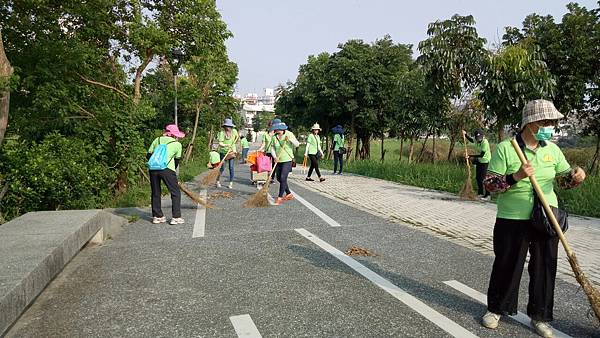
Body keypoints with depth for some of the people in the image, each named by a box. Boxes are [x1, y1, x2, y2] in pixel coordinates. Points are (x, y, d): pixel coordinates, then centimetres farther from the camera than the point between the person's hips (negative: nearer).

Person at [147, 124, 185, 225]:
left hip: (153, 168, 4)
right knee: (176, 193, 7)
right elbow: (177, 161, 15)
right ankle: (176, 217, 5)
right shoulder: (177, 144, 13)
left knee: (155, 193, 17)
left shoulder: (157, 140, 20)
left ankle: (157, 216, 24)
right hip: (167, 169, -4)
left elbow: (148, 155, 17)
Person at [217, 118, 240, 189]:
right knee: (222, 168, 1)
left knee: (231, 168, 0)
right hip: (223, 152, -2)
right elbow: (220, 143, -16)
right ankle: (218, 181, 22)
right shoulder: (222, 133, -12)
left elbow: (236, 141, 14)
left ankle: (231, 184, 8)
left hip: (232, 152, 2)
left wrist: (238, 137, -6)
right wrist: (226, 145, -32)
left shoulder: (234, 131, -1)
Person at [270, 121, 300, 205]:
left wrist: (290, 139, -28)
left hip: (287, 160, -5)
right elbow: (272, 148, 3)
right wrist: (275, 157, -13)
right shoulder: (274, 137, 2)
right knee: (279, 178, 12)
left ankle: (280, 198, -6)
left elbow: (297, 144, -11)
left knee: (283, 178, -12)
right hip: (279, 161, 5)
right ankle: (289, 194, 30)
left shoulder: (289, 134, -7)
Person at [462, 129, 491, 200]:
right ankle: (480, 193, 27)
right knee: (478, 178, 13)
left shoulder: (485, 142, -25)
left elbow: (481, 155, -28)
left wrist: (471, 156, -31)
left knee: (483, 178, -10)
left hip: (485, 161, -8)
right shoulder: (476, 141, -4)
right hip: (479, 161, 8)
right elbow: (471, 140, 22)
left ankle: (487, 195, -2)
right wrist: (465, 134, 8)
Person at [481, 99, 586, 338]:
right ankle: (496, 309, 28)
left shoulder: (552, 150, 6)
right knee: (506, 265, 7)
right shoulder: (505, 148, -9)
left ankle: (540, 316, 27)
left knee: (545, 267, 10)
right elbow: (489, 184, -11)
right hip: (512, 220, -4)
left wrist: (575, 176, -8)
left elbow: (564, 180, 14)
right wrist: (515, 177, -26)